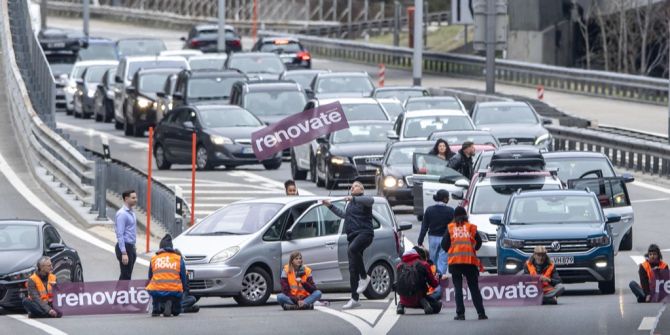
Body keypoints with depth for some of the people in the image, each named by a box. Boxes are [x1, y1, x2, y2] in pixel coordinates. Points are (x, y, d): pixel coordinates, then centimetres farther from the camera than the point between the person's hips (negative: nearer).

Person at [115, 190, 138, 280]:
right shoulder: (122, 214, -16)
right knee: (125, 276, -8)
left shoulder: (131, 213, 13)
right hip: (124, 247, -9)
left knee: (127, 275, 12)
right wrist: (124, 253, -25)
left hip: (131, 247, 9)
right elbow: (120, 235, -21)